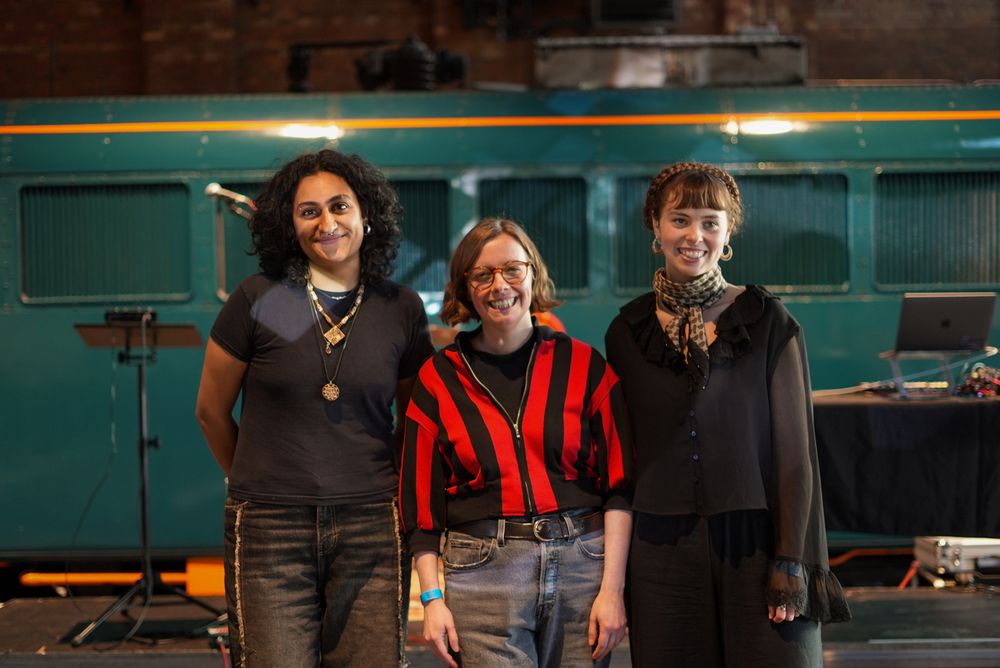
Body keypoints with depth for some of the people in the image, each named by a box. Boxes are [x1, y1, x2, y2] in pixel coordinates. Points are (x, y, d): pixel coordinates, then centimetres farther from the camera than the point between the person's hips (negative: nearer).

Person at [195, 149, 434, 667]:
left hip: (371, 532, 2)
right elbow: (211, 411, 9)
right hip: (271, 534, -1)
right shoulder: (258, 300, -1)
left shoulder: (401, 309, 5)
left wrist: (378, 489, 11)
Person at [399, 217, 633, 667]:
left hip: (583, 563, 1)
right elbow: (421, 500, 7)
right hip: (482, 570, 0)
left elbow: (619, 484, 2)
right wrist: (432, 598, 0)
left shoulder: (582, 365, 5)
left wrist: (612, 589, -5)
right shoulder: (439, 378, 7)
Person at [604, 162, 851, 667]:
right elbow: (622, 454, 10)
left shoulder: (768, 322, 0)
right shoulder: (628, 332, 6)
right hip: (663, 547, 2)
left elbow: (795, 448, -2)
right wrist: (616, 573, 7)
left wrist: (793, 561, -9)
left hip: (755, 542, -2)